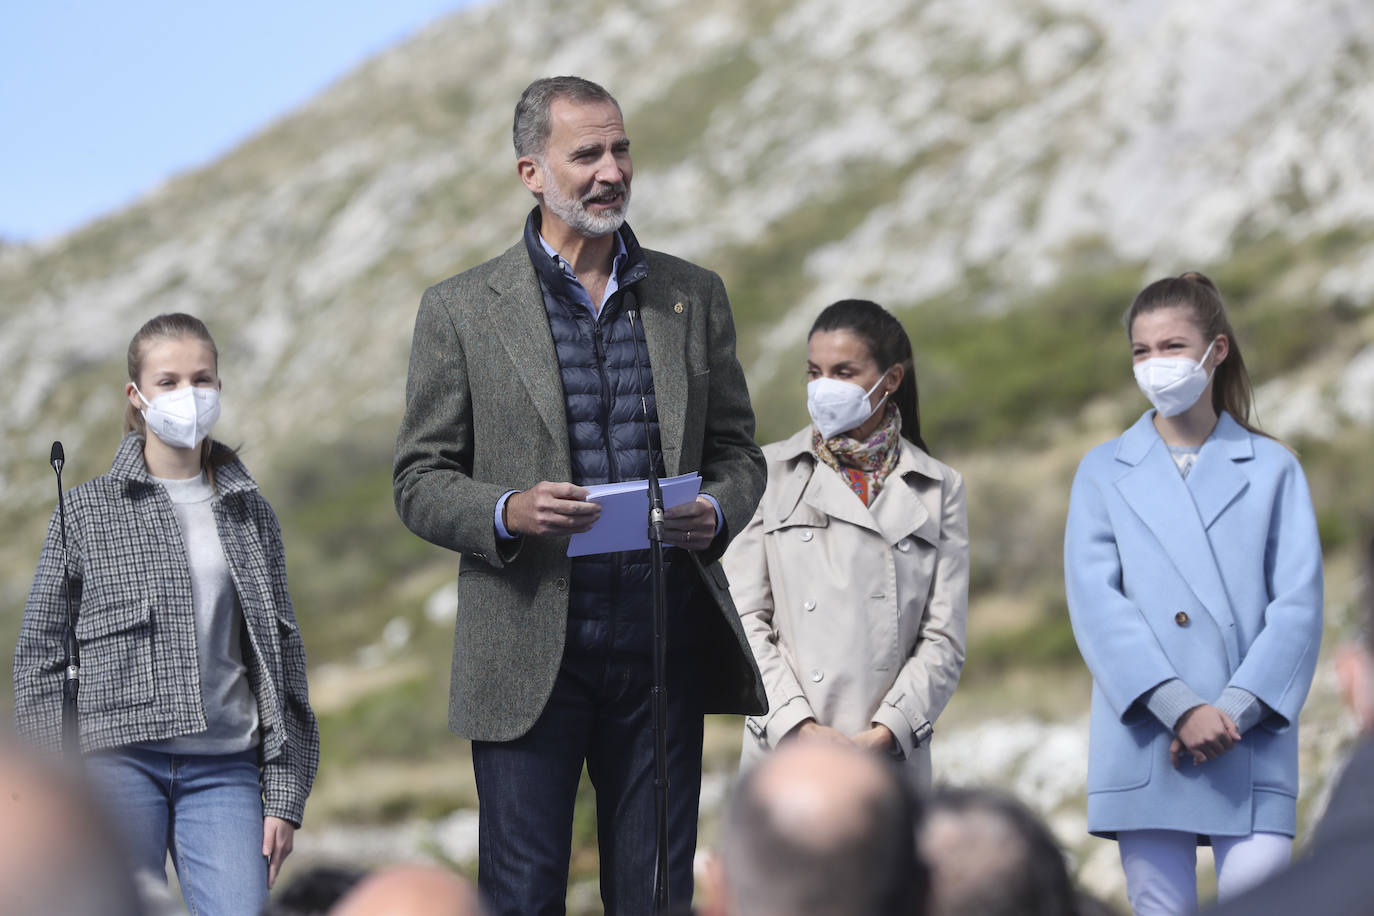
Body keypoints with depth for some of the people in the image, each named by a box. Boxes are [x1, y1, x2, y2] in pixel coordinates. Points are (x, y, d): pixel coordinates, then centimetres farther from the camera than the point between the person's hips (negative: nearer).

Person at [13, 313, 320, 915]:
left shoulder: (251, 514, 13)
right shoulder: (87, 511, 6)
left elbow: (282, 656, 14)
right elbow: (39, 654, 6)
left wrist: (284, 795, 7)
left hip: (225, 770, 2)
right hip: (119, 759, -2)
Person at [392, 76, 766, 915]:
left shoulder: (694, 296, 10)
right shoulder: (461, 310, 1)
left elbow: (738, 450, 15)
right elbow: (420, 483, 2)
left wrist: (717, 511, -8)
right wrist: (508, 513, -18)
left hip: (663, 649, 3)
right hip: (530, 651, -2)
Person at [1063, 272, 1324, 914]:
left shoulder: (1272, 470, 10)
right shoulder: (1105, 471, 11)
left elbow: (1298, 603, 2)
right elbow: (1095, 602, -1)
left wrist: (1235, 710, -12)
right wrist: (1180, 709, -13)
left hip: (1251, 742, -1)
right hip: (1144, 743, 1)